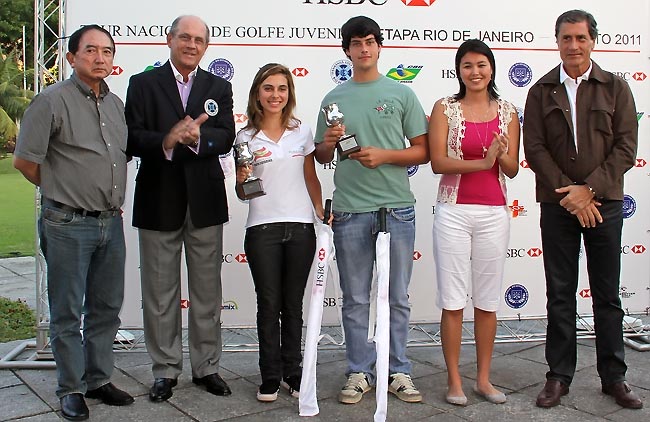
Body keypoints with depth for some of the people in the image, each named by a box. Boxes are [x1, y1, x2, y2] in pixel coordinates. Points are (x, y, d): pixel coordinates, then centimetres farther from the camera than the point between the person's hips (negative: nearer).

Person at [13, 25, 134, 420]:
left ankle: (98, 380, 28)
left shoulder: (116, 103, 10)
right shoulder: (52, 100, -9)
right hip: (68, 224, -6)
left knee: (107, 308, 13)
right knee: (68, 312, 5)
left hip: (111, 222, 6)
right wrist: (62, 191, 2)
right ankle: (71, 389, 19)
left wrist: (112, 199, 14)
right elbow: (24, 160, -8)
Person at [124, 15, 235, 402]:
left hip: (205, 202, 2)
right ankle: (166, 370, 22)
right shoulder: (143, 84, 4)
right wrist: (166, 141, -27)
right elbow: (133, 138, -8)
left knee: (207, 292, 10)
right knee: (160, 293, 7)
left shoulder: (219, 87, 10)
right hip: (158, 202, -1)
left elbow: (226, 137, -5)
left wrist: (197, 137, -26)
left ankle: (207, 366, 24)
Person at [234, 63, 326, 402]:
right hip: (262, 229, -1)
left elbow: (311, 178, 13)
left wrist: (322, 212, 2)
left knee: (293, 304, 10)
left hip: (301, 227, 2)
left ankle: (292, 373, 22)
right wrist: (241, 180, -16)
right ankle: (270, 378, 16)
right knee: (269, 305, 4)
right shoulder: (246, 137, 2)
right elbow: (242, 194, 5)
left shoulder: (302, 132, 7)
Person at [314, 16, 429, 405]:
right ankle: (360, 372, 20)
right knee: (355, 299, 8)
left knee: (398, 297, 7)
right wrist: (328, 142, -6)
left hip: (397, 207, -1)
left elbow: (423, 152, 4)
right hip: (350, 209, 1)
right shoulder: (333, 99, 11)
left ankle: (399, 372, 19)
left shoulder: (402, 93, 6)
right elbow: (321, 157, 16)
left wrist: (385, 155, -12)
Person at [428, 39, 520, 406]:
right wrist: (482, 162, -20)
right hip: (454, 211, -2)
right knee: (453, 300, 1)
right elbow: (438, 162, -8)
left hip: (494, 213, 3)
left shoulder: (507, 112, 9)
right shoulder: (445, 108, 1)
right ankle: (454, 380, 14)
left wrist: (500, 154, -16)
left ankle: (484, 378, 22)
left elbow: (513, 169, 6)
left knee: (488, 300, 9)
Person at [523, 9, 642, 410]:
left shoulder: (616, 88, 4)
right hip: (558, 205, 0)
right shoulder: (542, 91, 5)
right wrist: (568, 193, -11)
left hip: (604, 202, 0)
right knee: (560, 294, 6)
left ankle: (614, 376, 20)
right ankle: (559, 376, 16)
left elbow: (626, 148, -2)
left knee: (608, 295, 8)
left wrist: (589, 189, -13)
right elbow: (535, 149, -2)